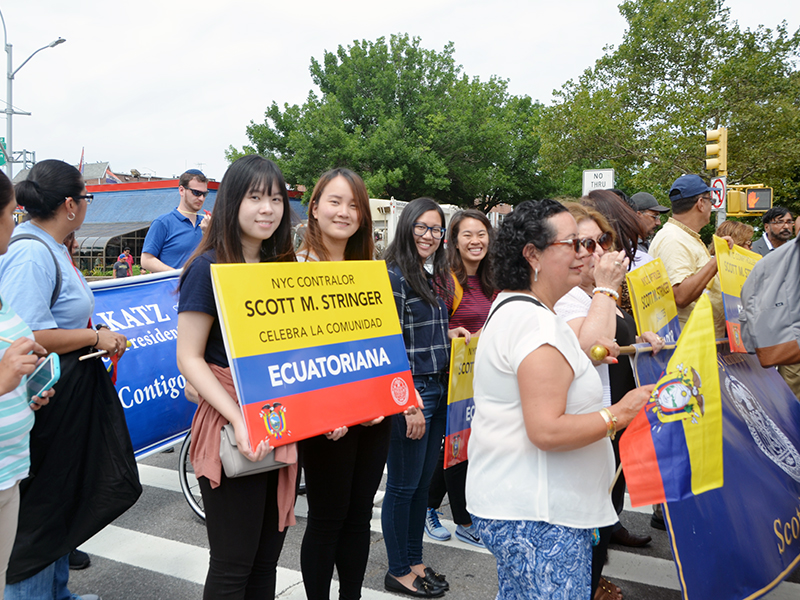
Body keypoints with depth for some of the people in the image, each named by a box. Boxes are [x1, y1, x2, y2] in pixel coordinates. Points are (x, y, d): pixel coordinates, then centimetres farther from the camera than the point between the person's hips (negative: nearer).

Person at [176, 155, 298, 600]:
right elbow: (189, 358, -13)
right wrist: (240, 419, -23)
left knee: (268, 556, 17)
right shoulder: (209, 267, -10)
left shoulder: (282, 266, 10)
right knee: (234, 564, 5)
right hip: (231, 429, -6)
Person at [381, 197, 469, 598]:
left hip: (437, 389, 9)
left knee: (423, 481, 17)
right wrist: (410, 404, -19)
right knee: (403, 486, 4)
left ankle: (414, 561, 31)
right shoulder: (394, 276, -14)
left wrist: (448, 333, 5)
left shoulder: (431, 276, 13)